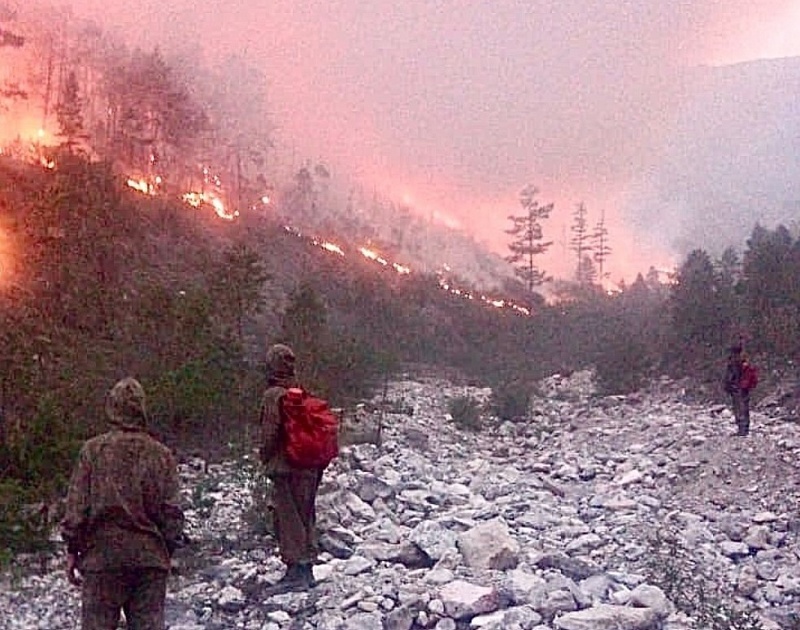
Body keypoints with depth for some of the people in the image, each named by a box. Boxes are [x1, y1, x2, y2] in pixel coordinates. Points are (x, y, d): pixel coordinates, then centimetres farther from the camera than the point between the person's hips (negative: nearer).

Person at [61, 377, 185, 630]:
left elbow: (77, 506, -3)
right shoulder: (161, 454, -1)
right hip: (149, 555, 1)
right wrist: (168, 551, 12)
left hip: (102, 553, -1)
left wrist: (72, 550, 6)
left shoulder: (93, 450, -5)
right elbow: (171, 510, 1)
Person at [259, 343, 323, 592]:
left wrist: (265, 457, 0)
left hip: (285, 467, -7)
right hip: (309, 466, 7)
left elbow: (270, 431, -15)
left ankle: (295, 572, -2)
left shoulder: (273, 395, -12)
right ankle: (307, 569, 22)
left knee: (288, 518, -2)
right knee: (306, 516, 14)